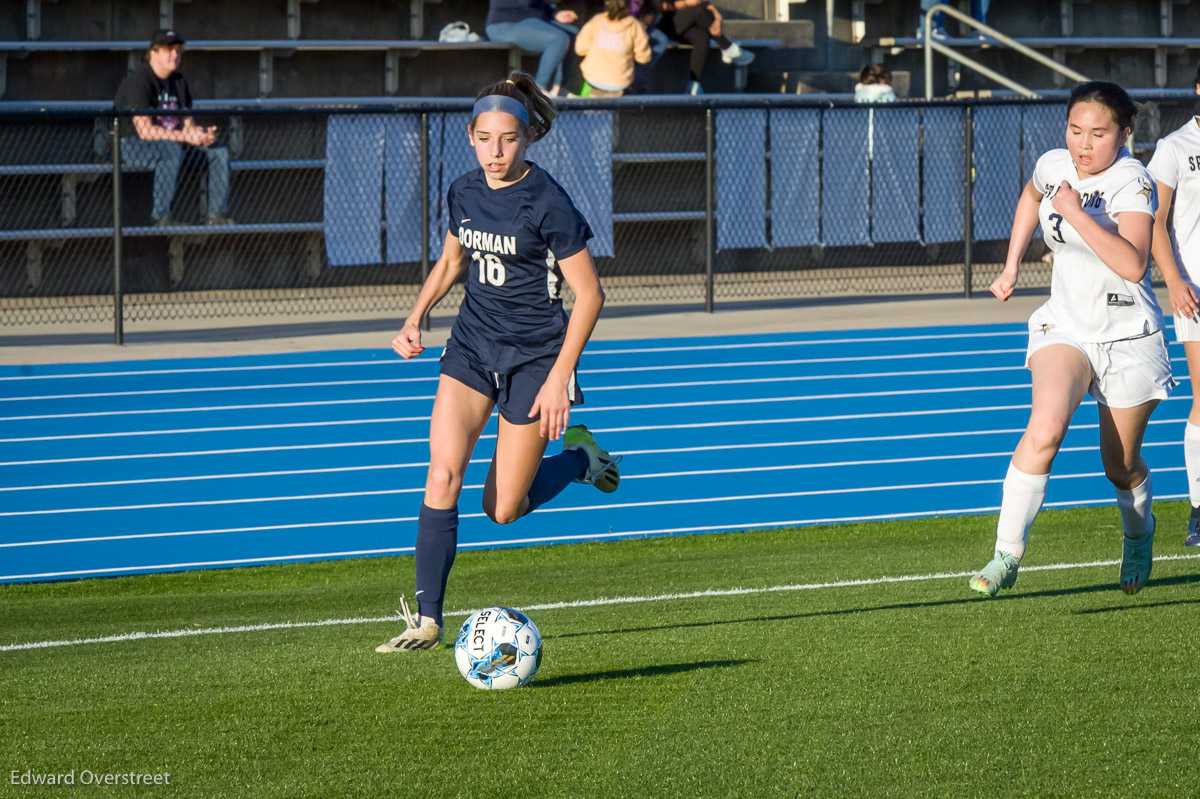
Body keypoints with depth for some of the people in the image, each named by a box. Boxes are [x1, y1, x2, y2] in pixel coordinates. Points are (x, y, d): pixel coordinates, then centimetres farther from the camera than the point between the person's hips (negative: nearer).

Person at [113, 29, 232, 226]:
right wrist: (185, 136, -29)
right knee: (172, 150, -38)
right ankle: (161, 217, -38)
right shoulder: (138, 82, -17)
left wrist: (201, 134, -15)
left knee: (219, 151, -3)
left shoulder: (178, 81, 11)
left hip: (174, 141, 9)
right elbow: (145, 131, -25)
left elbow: (187, 123, 9)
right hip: (132, 144, -9)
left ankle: (217, 215, -5)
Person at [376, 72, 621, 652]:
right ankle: (427, 619, -10)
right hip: (472, 346, 5)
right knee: (442, 477, -14)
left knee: (502, 509, 0)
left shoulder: (547, 203, -17)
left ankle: (577, 457, 30)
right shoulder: (463, 194, 1)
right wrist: (415, 319, 4)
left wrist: (559, 377, -16)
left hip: (533, 358, -5)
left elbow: (588, 292, -13)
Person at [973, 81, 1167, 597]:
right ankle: (1006, 557, -23)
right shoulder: (1054, 165, -2)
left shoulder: (1131, 181, -19)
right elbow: (1032, 195, 26)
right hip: (1064, 329, 3)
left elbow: (1133, 265, -34)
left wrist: (1077, 214, -37)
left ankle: (1138, 532, 45)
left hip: (1128, 340, -3)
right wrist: (1012, 266, 21)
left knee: (1121, 466, 10)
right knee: (1044, 428, -25)